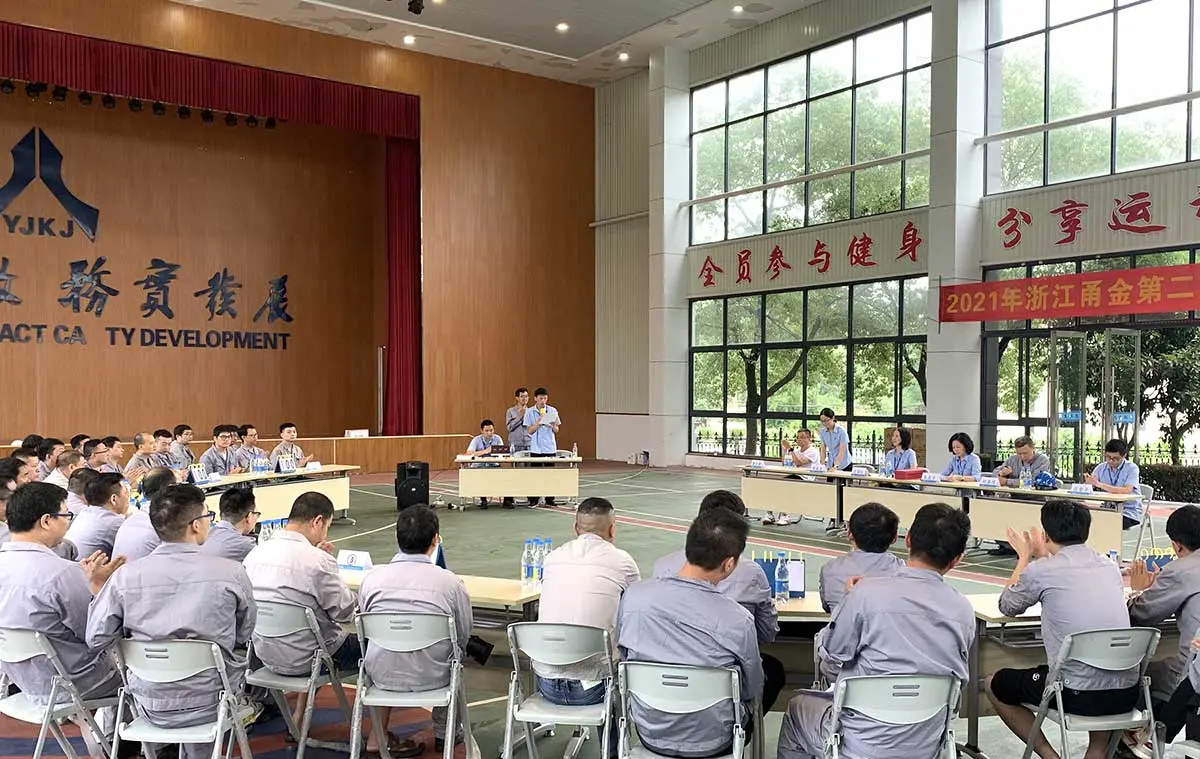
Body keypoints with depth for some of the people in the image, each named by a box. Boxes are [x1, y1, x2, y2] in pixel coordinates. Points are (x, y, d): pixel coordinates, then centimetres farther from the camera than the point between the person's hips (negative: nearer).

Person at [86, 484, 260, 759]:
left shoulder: (124, 575, -13)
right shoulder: (232, 572, -15)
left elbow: (97, 639, -3)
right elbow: (244, 636, 0)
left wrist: (97, 590, 11)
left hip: (150, 707, 2)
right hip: (210, 703, -2)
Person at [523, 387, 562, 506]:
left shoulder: (552, 411, 4)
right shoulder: (530, 412, 0)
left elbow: (556, 431, 7)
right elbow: (529, 431, -4)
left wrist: (553, 425, -14)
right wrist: (539, 421, -17)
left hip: (550, 447, 1)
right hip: (536, 448, -1)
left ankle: (550, 500, 12)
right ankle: (533, 500, 8)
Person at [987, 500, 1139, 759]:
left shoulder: (1040, 571, -8)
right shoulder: (1111, 567, 7)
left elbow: (1007, 607, 12)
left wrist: (1025, 558, 23)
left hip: (1078, 696, -5)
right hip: (1126, 693, 5)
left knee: (994, 685, 18)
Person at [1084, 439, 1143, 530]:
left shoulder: (1131, 468, -5)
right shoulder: (1101, 468, 8)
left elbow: (1127, 491, -23)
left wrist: (1099, 484, -30)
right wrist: (1088, 483, -27)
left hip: (1129, 513, -4)